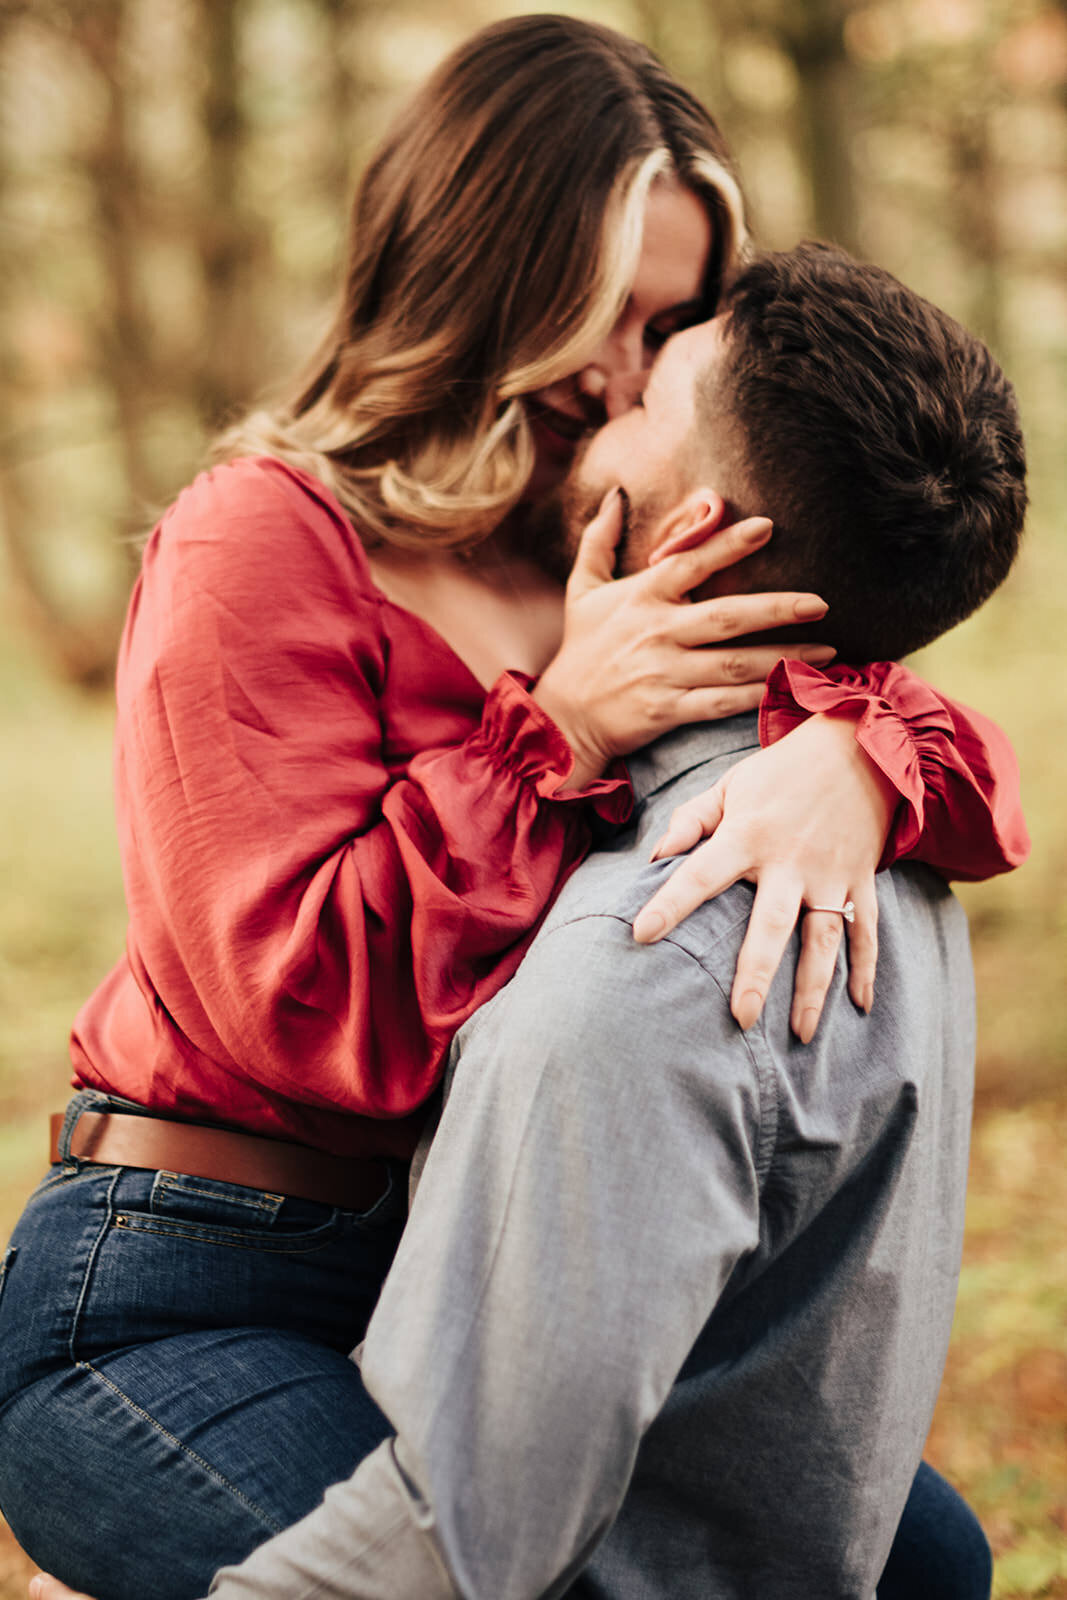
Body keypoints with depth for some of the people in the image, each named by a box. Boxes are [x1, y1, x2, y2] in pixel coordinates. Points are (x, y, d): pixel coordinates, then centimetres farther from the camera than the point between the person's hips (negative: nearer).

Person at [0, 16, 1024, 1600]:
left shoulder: (635, 569, 8)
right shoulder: (259, 547, -13)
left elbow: (973, 757, 1)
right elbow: (312, 1008, -21)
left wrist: (853, 760, -23)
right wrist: (562, 734, -24)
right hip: (178, 1307, -7)